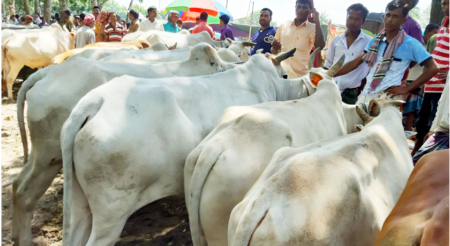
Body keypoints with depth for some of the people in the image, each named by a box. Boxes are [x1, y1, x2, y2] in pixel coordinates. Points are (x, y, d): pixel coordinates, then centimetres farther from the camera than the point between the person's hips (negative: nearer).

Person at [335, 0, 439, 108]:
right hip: (365, 95, 6)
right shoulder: (375, 40, 14)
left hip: (388, 97, -5)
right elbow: (356, 63, 16)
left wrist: (407, 89, -7)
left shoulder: (411, 44, -1)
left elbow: (433, 68, -3)